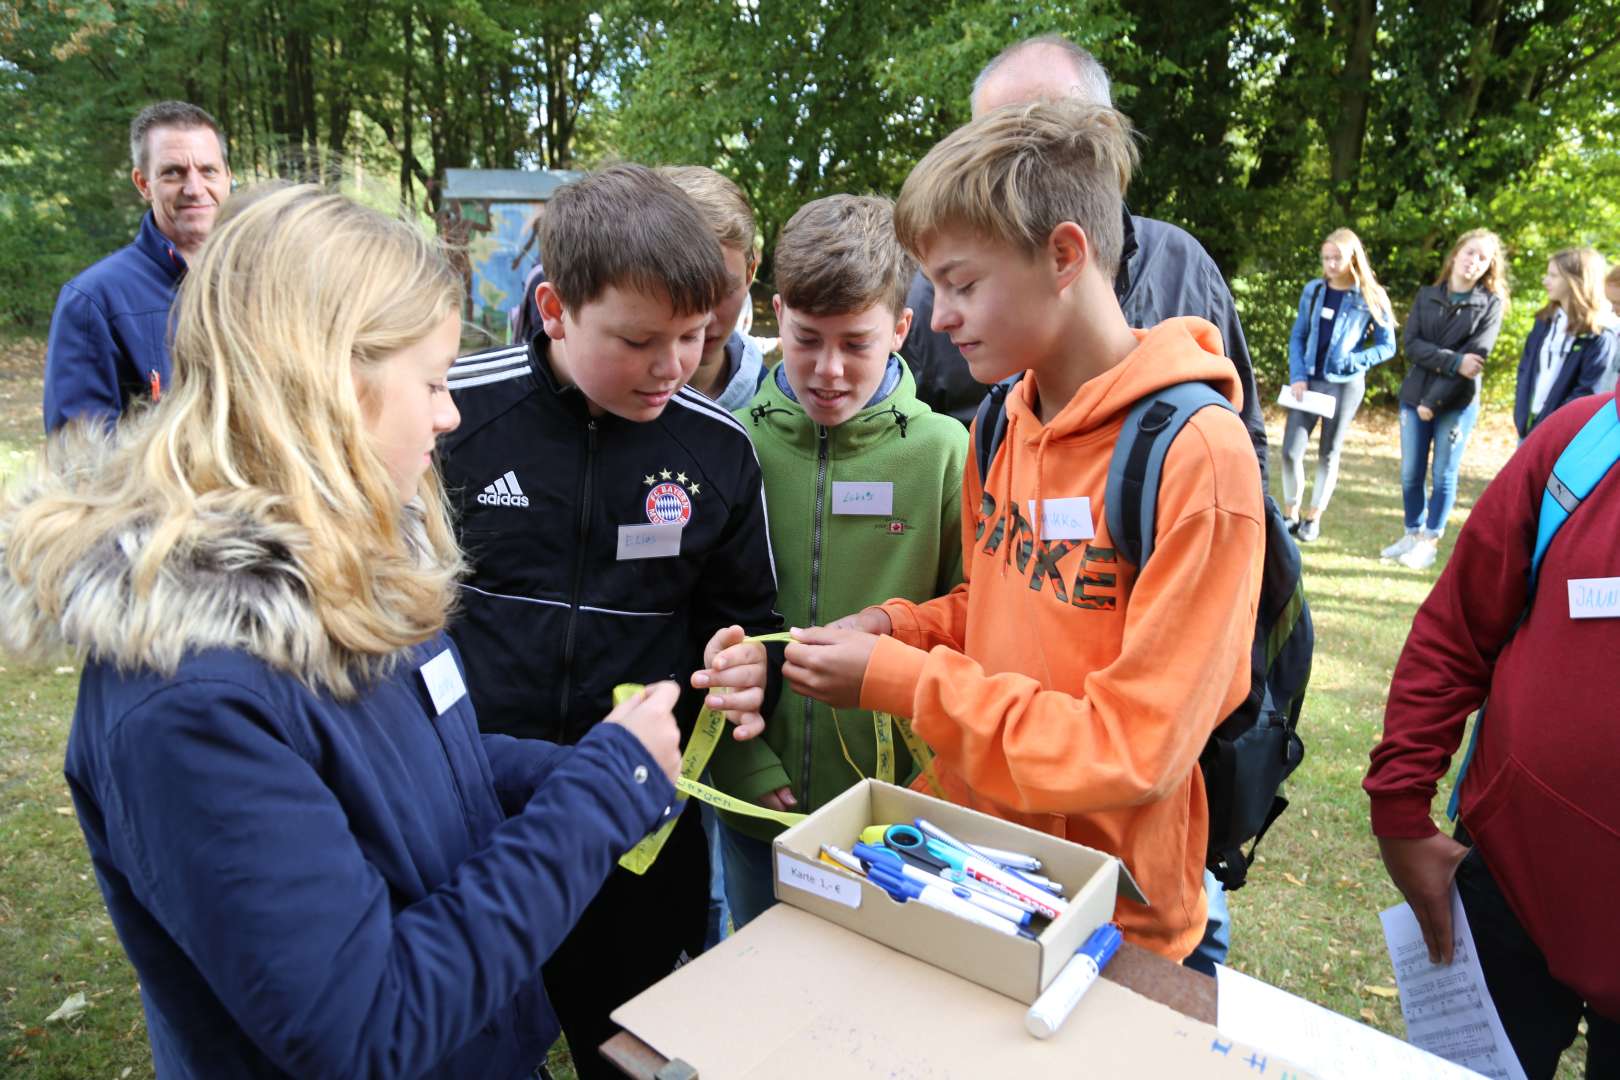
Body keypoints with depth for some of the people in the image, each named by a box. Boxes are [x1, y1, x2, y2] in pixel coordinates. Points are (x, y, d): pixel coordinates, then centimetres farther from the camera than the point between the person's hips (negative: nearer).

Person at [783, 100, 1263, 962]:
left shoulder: (1197, 454, -23)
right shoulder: (1004, 421, 1)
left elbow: (1134, 750, -23)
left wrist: (897, 680, -21)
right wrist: (900, 626, -5)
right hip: (967, 854, 7)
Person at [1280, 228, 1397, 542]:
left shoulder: (1372, 298, -4)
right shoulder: (1313, 290, 3)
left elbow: (1387, 346, 0)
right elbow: (1298, 336, 6)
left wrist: (1354, 361, -18)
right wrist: (1297, 376, -6)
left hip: (1345, 385, -2)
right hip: (1308, 380, 2)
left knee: (1328, 454, 7)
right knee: (1290, 450, -5)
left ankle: (1313, 517, 19)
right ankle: (1290, 514, 12)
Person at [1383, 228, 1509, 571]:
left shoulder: (1491, 304, -3)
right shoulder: (1426, 295, 6)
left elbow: (1476, 357, -11)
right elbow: (1411, 344, -5)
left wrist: (1434, 400, -16)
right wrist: (1454, 361, -20)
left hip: (1458, 404, -3)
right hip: (1414, 396, 3)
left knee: (1444, 476, 4)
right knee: (1410, 474, 8)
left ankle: (1431, 541, 16)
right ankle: (1413, 533, 23)